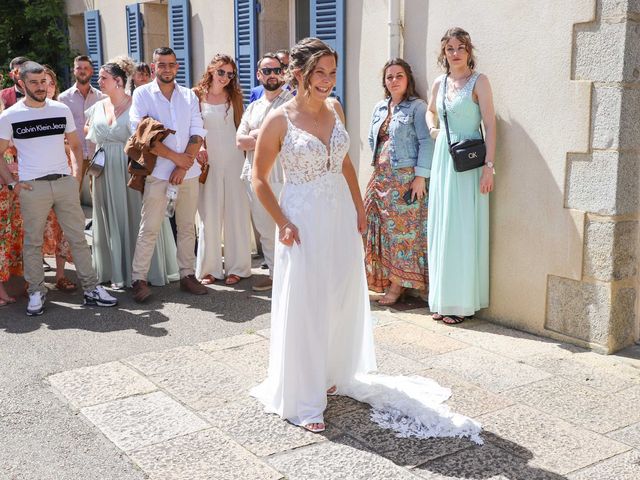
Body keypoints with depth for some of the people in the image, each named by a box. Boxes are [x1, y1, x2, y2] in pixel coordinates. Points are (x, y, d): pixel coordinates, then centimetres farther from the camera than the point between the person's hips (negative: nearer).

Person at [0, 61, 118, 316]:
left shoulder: (61, 109, 9)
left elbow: (75, 144, 18)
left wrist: (76, 170, 5)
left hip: (65, 182, 3)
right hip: (32, 187, -2)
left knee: (78, 237, 5)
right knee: (32, 242, 4)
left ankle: (91, 288, 12)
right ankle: (36, 292, 16)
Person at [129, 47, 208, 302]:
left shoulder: (189, 95, 10)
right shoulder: (142, 94, 0)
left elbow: (198, 134, 3)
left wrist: (183, 166, -10)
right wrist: (175, 157, -13)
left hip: (188, 172, 4)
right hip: (157, 173, -3)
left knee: (187, 227, 10)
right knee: (149, 229, -2)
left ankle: (187, 275, 20)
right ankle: (139, 279, 6)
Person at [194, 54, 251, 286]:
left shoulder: (234, 96, 5)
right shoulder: (197, 95, 1)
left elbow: (241, 126, 8)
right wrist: (198, 147, -11)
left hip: (233, 160, 1)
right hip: (207, 160, -1)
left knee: (235, 212, 4)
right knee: (209, 214, 2)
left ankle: (236, 267, 13)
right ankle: (210, 268, 12)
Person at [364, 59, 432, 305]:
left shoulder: (417, 107, -5)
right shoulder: (380, 107, 14)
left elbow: (426, 143, -11)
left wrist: (420, 176, -16)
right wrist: (379, 161, 12)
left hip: (405, 177, -6)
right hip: (380, 176, 6)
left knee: (401, 229, -3)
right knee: (377, 227, 6)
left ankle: (397, 285, 4)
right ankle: (379, 279, 16)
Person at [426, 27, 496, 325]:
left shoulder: (479, 81, -6)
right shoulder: (439, 84, 10)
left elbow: (490, 125, -11)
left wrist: (488, 166, -17)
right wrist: (433, 128, 8)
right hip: (443, 159, 6)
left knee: (464, 229, -3)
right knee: (441, 227, 8)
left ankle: (463, 302, 7)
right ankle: (442, 298, 18)